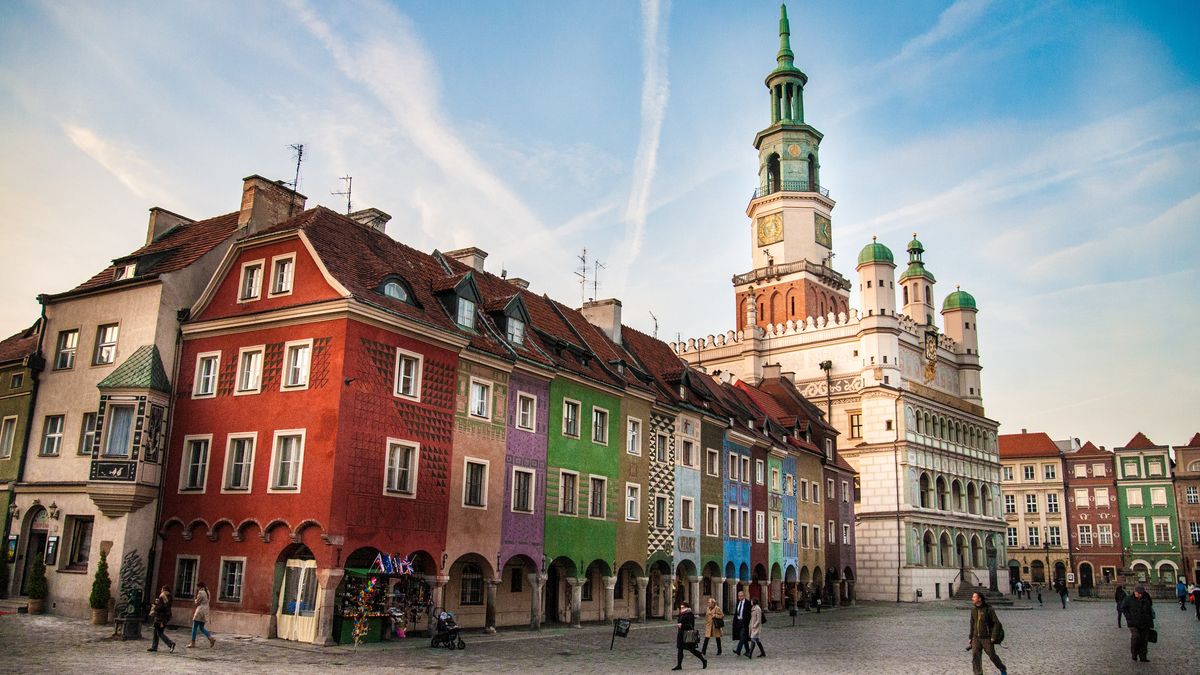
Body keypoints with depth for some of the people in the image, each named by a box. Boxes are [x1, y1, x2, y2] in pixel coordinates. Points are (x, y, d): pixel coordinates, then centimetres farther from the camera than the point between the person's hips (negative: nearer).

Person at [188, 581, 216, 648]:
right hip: (205, 612, 8)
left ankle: (193, 642, 6)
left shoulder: (201, 592, -13)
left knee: (194, 627, 2)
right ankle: (211, 638, -1)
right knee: (201, 627, 13)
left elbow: (197, 603, -9)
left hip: (200, 612, -8)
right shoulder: (207, 592, 13)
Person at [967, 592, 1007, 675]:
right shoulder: (973, 610, 4)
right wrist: (970, 637, 13)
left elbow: (997, 623, -15)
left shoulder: (989, 609, -15)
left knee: (992, 656, 9)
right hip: (976, 638, 5)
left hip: (987, 638, -5)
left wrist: (994, 637, -21)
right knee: (975, 657, -7)